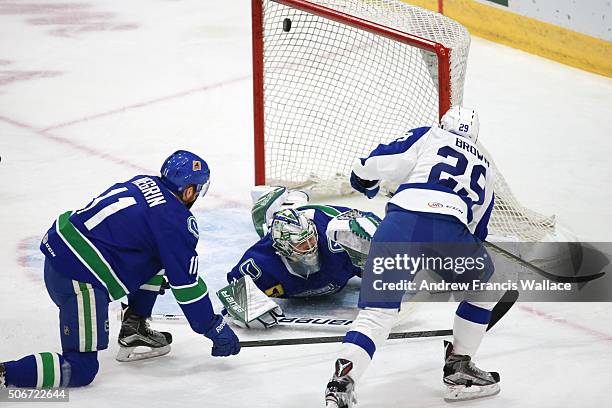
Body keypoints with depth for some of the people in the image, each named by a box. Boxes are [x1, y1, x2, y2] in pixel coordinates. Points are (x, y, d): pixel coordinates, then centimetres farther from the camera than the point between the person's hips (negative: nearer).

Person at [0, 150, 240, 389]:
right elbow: (187, 283, -7)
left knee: (157, 260, 21)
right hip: (78, 279, -9)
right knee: (80, 371, -4)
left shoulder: (144, 182, 12)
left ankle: (133, 327, 27)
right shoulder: (175, 220, -11)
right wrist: (217, 330, 3)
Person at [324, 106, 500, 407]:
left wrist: (365, 178, 33)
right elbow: (478, 227, 40)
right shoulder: (484, 167, 35)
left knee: (377, 309, 3)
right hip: (451, 229, 1)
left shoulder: (429, 136, 26)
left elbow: (381, 162, 11)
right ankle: (459, 369, 28)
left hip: (401, 221, -1)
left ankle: (342, 382, -16)